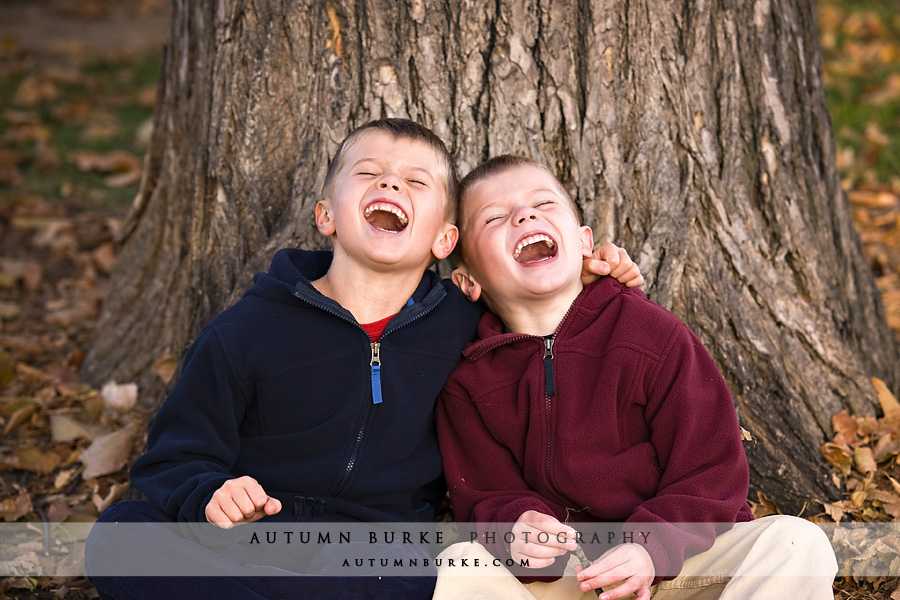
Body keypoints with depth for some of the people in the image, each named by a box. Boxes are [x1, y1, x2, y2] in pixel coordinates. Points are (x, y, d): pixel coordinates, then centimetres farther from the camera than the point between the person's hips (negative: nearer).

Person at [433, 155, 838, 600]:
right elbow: (484, 494, 0)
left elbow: (711, 472, -8)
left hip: (676, 554, 0)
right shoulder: (468, 381, -2)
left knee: (798, 543, -23)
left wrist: (652, 548, -24)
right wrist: (515, 531, -25)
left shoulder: (652, 334, -8)